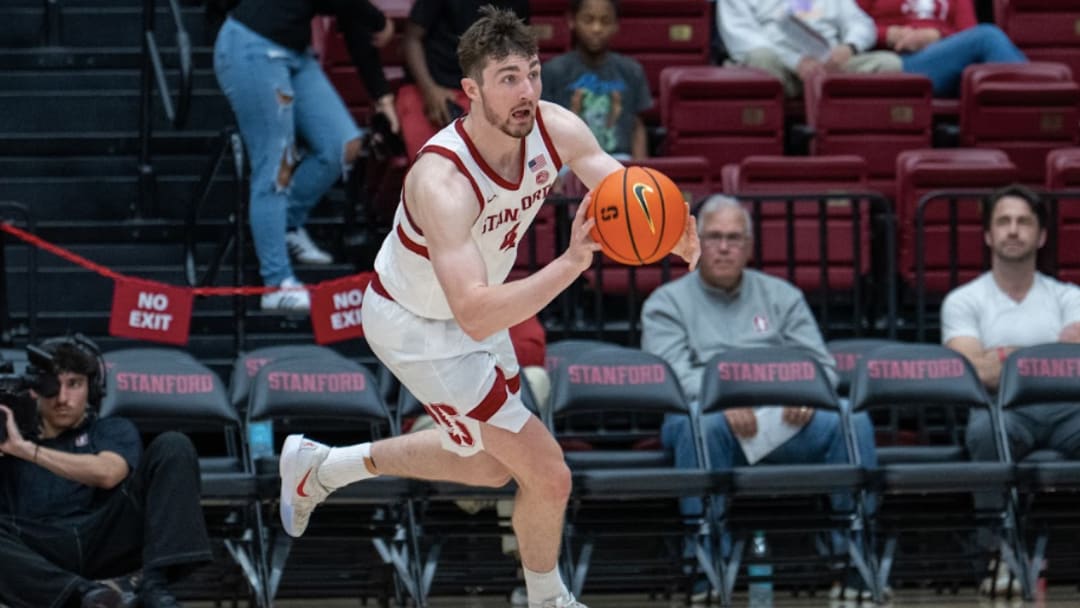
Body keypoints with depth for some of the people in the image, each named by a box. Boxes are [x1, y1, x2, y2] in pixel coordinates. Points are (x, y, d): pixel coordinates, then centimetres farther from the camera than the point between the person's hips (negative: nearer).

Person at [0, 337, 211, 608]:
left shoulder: (112, 431, 22)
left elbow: (107, 473, -4)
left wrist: (25, 449, -6)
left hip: (105, 540, 0)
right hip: (39, 559, 0)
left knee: (172, 447, -13)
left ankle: (155, 585, -31)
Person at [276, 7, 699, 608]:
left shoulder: (556, 128, -21)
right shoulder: (443, 181, -41)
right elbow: (475, 317, -49)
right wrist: (571, 263, -62)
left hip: (476, 305, 8)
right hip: (417, 327, -8)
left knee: (488, 465, 27)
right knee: (548, 476, -7)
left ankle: (319, 468, 42)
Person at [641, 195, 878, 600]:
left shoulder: (783, 297, 20)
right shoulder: (666, 304, 10)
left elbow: (821, 365, 12)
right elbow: (672, 376, -7)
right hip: (710, 417, -3)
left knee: (852, 422, -25)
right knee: (703, 424, -39)